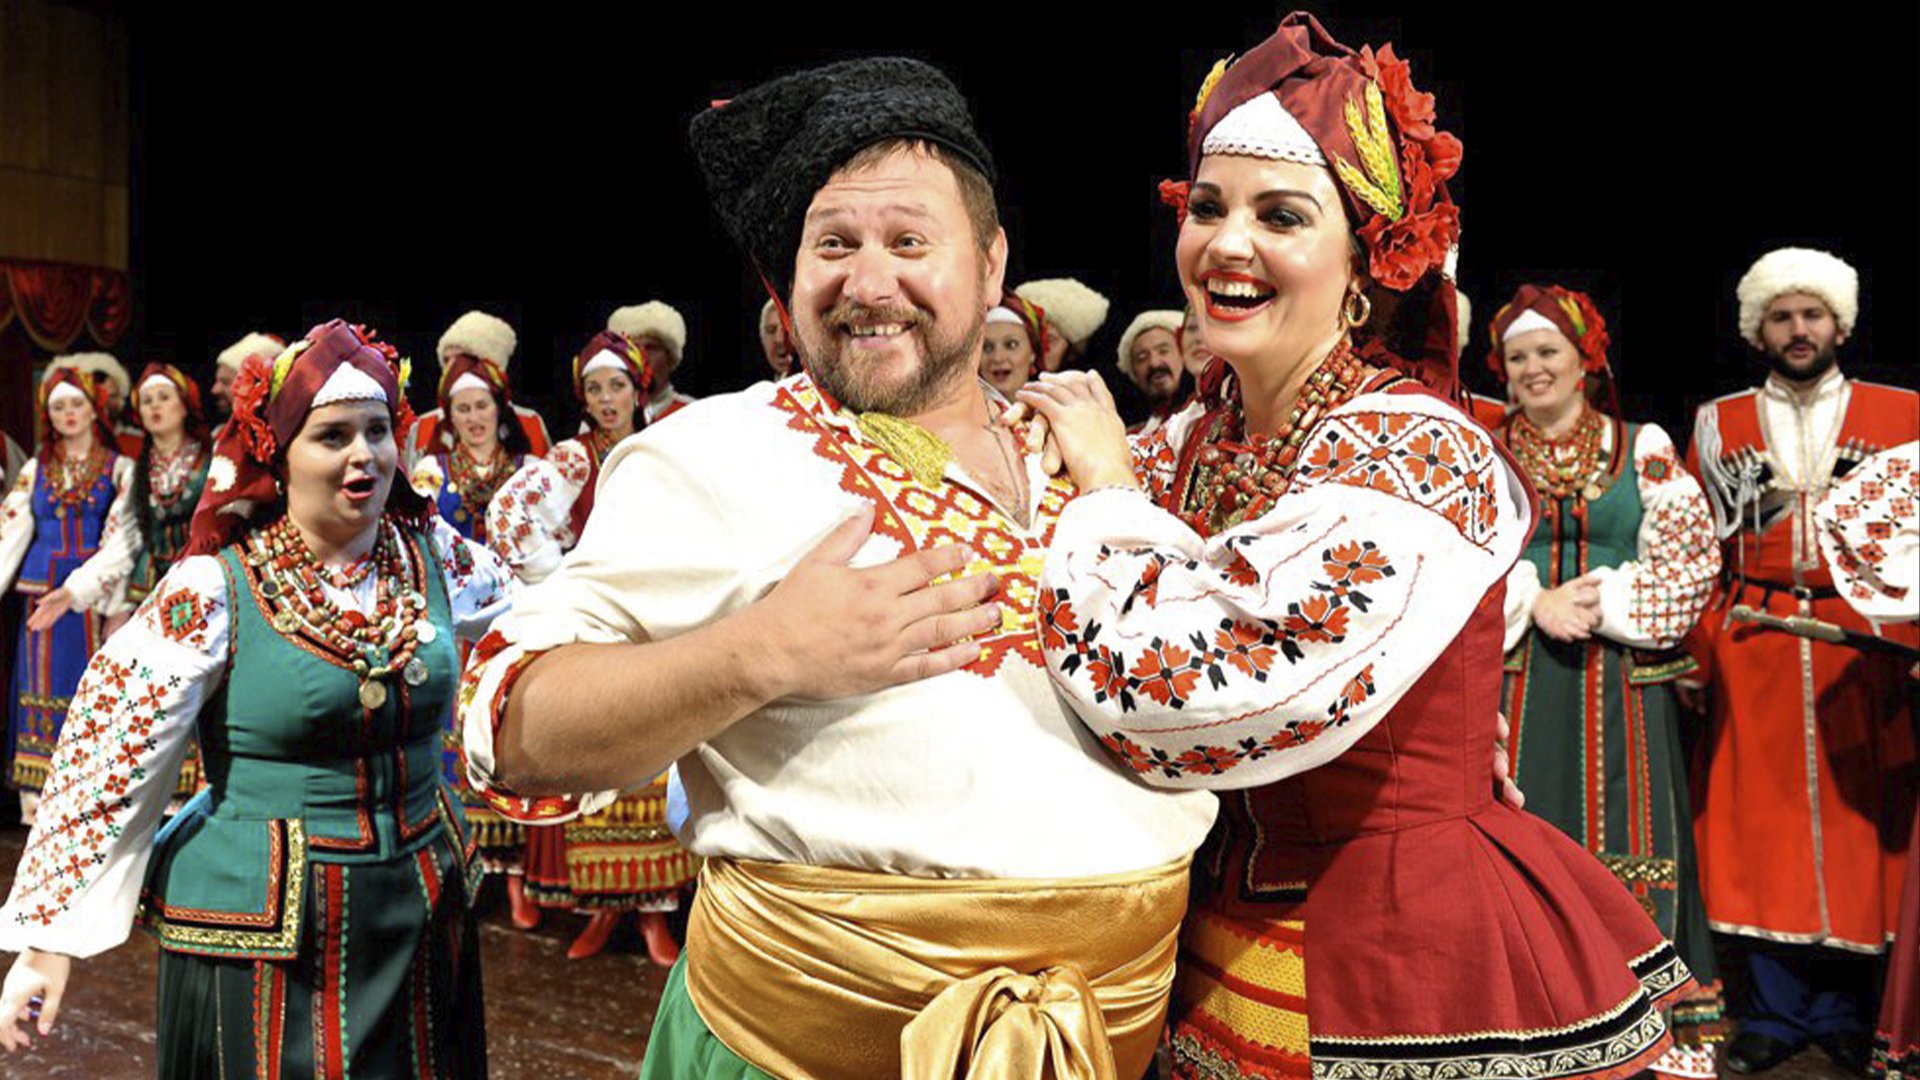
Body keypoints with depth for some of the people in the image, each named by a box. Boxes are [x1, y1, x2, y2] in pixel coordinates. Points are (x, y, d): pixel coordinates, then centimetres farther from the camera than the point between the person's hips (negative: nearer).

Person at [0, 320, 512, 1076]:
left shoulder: (434, 555, -2)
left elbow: (525, 608, 20)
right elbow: (109, 764, -10)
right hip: (265, 934, -4)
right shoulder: (212, 592, -13)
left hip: (422, 918, 4)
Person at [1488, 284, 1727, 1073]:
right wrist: (1536, 602, -13)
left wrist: (1603, 607, -12)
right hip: (1516, 677, 1)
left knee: (1625, 833, 1)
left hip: (1621, 679, 0)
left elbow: (1687, 558, 0)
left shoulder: (1643, 449, 6)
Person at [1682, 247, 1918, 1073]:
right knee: (1759, 827, 3)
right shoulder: (1718, 423, 9)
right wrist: (1694, 647, -2)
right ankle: (1773, 1014, 15)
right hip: (1752, 653, 1)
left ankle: (1843, 1012, 20)